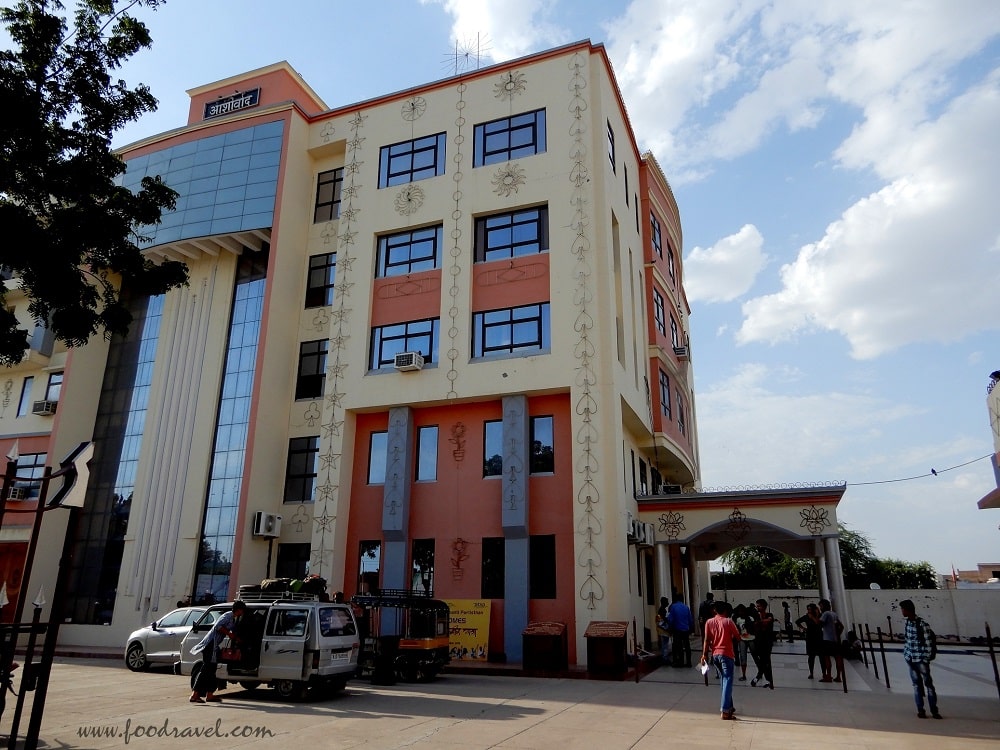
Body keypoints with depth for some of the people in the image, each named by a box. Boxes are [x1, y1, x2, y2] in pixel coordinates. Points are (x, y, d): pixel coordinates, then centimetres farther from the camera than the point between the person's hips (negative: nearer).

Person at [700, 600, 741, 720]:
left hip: (714, 654, 5)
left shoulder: (709, 622, 3)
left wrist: (704, 654, 2)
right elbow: (738, 638, -1)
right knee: (727, 681, -5)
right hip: (727, 654, -5)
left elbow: (706, 640, 0)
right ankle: (725, 711, -13)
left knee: (724, 679, 20)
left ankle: (729, 706, 26)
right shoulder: (728, 622, -6)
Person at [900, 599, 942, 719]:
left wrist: (927, 659, -13)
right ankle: (920, 710, 16)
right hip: (910, 659, 6)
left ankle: (934, 711, 12)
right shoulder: (907, 623, 6)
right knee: (916, 684, 9)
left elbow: (928, 642, -13)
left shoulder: (922, 624, -15)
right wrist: (906, 655, 7)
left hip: (921, 659, -6)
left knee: (928, 684, 3)